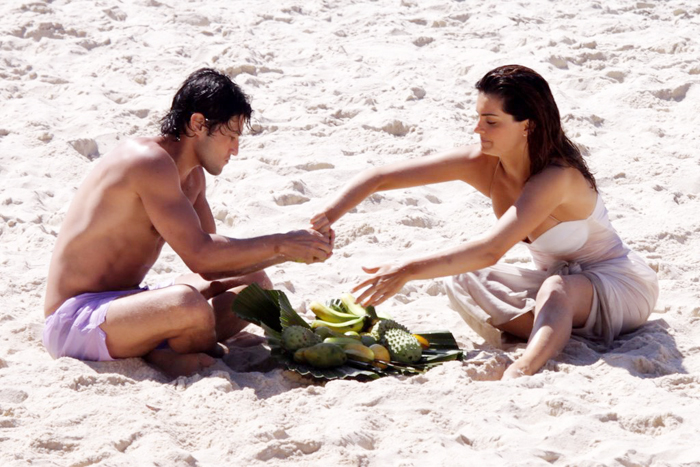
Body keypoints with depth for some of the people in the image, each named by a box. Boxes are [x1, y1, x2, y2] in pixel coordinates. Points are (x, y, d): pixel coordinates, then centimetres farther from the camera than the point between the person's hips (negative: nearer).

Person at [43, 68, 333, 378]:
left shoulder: (192, 176, 12)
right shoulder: (150, 161, -19)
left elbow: (212, 267, 12)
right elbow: (199, 255, -25)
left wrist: (289, 252, 1)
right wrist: (280, 245, -18)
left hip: (122, 301, 11)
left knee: (255, 284, 13)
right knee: (189, 303, -39)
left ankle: (158, 352, -6)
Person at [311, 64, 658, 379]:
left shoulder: (558, 177, -33)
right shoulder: (480, 164, -14)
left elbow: (490, 251, -43)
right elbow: (381, 177, -15)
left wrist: (408, 270, -48)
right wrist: (326, 218, -30)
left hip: (622, 288, -7)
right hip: (559, 281, 7)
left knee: (556, 288, -41)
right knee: (462, 280, -18)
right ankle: (554, 336, -23)